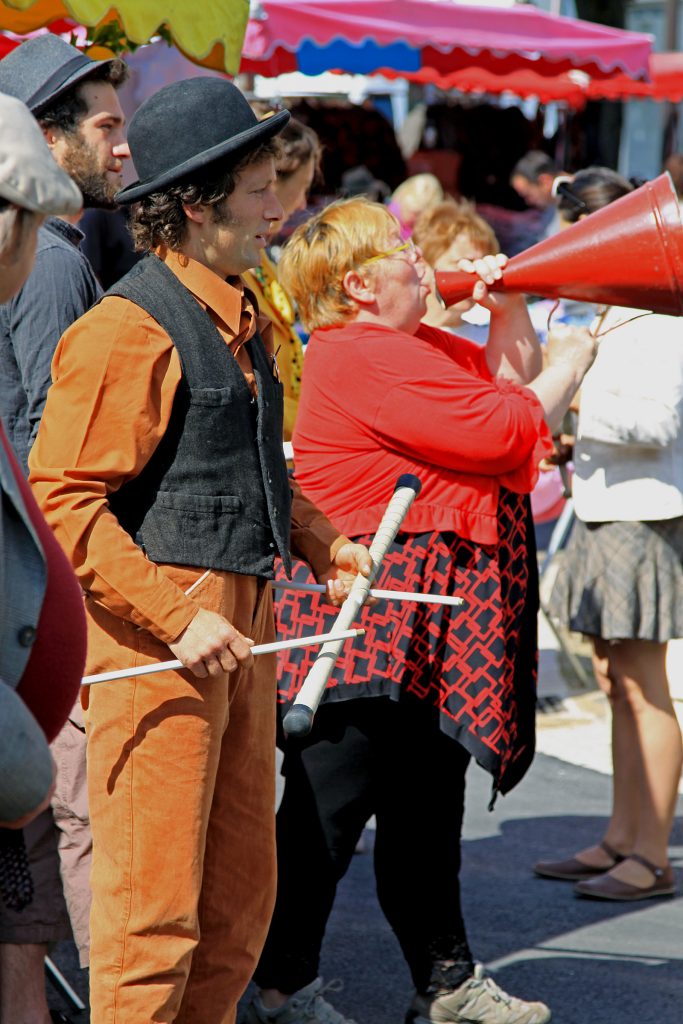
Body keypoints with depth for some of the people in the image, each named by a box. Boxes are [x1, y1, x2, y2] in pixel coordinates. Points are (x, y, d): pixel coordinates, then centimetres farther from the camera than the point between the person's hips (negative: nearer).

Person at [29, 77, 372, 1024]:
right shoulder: (128, 330, -14)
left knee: (240, 895, 14)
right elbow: (61, 499, -19)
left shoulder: (238, 320, 16)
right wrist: (177, 617, -21)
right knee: (154, 907, -6)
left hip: (238, 623, 9)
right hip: (156, 627, -9)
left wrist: (319, 543, 16)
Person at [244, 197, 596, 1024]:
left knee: (427, 803, 15)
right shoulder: (369, 359, -17)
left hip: (430, 628, 11)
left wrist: (506, 310, 9)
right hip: (370, 615, -11)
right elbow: (506, 431, -19)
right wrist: (575, 360, -5)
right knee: (331, 804, -5)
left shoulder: (412, 345, 16)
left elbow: (510, 380, 26)